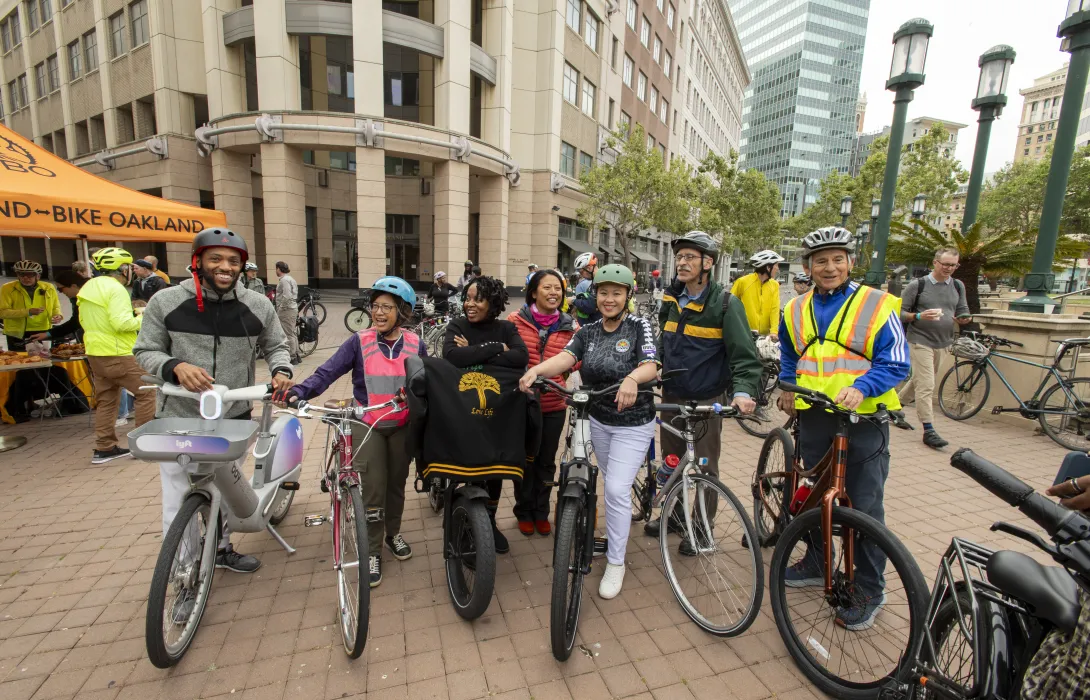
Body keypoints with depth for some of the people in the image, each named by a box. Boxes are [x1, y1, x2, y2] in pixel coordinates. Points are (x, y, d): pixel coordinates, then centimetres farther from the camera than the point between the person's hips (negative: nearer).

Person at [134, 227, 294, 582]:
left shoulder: (258, 306, -4)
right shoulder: (166, 302, -9)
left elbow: (276, 346, 8)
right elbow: (145, 351, -1)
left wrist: (281, 370, -12)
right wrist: (175, 366, -22)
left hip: (235, 418, 3)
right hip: (179, 419, -2)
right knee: (179, 506, 4)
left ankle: (221, 548, 46)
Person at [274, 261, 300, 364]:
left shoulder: (284, 280, -14)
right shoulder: (291, 278, 16)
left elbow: (287, 296, -24)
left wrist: (281, 307, -15)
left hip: (286, 310, -10)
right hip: (293, 308, 10)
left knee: (288, 334, -4)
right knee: (292, 333, 15)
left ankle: (292, 358, 1)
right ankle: (297, 355, 21)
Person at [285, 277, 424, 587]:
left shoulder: (415, 344, -3)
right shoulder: (359, 342, -8)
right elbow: (327, 371, -15)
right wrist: (299, 391, -31)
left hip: (402, 427, 2)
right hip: (367, 425, -2)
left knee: (396, 483, 15)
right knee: (373, 488, -2)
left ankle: (393, 532, 40)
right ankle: (372, 550, 17)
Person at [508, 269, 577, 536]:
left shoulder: (570, 327, -1)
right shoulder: (516, 320, -7)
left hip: (554, 406, 2)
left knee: (547, 461, 15)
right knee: (524, 460, 12)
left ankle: (541, 512, 35)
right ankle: (524, 512, 34)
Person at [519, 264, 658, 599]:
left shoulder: (639, 326, -11)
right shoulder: (588, 332, -1)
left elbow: (651, 366, -25)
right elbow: (565, 358, -18)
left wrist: (633, 378, -48)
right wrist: (536, 369, -38)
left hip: (633, 424, -4)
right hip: (598, 420, 5)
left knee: (616, 490, -8)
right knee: (613, 486, 20)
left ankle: (616, 563, 11)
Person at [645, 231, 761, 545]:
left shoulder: (725, 303, -12)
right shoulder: (671, 299, 6)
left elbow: (745, 354, -15)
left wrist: (743, 391, -30)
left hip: (706, 400, -5)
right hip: (671, 395, 6)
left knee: (705, 467, 7)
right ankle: (674, 512, 37)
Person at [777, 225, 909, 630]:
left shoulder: (877, 305, -5)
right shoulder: (796, 310, 9)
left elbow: (895, 365, -7)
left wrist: (860, 388, -24)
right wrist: (788, 389, 6)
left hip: (863, 419, -4)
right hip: (813, 419, 5)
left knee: (865, 509, 4)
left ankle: (869, 592, 22)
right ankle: (816, 565, 37)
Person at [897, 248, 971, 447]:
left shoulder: (958, 286, 10)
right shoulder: (918, 285, -4)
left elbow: (963, 311, 15)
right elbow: (901, 312, -5)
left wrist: (963, 319, -9)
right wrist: (920, 316, -23)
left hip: (943, 343, 6)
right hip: (920, 341, -6)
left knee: (920, 381, 14)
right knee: (926, 385, -9)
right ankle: (928, 430, -7)